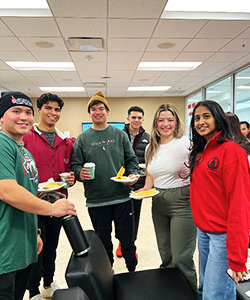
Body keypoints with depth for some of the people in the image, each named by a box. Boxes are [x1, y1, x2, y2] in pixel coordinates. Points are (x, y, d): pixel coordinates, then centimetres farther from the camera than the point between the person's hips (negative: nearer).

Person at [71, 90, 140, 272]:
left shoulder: (120, 135, 5)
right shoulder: (83, 138, 4)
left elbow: (131, 159, 6)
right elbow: (75, 164, 3)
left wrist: (133, 174, -12)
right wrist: (80, 173, -18)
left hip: (122, 197, 0)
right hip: (96, 200, 0)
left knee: (127, 239, 10)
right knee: (103, 242, 15)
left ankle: (133, 271, 32)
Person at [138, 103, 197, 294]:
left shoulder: (185, 144, -10)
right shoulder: (151, 148, 9)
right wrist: (145, 189, 1)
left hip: (182, 201, -6)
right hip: (158, 203, 6)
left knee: (181, 258, -1)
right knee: (166, 256, 19)